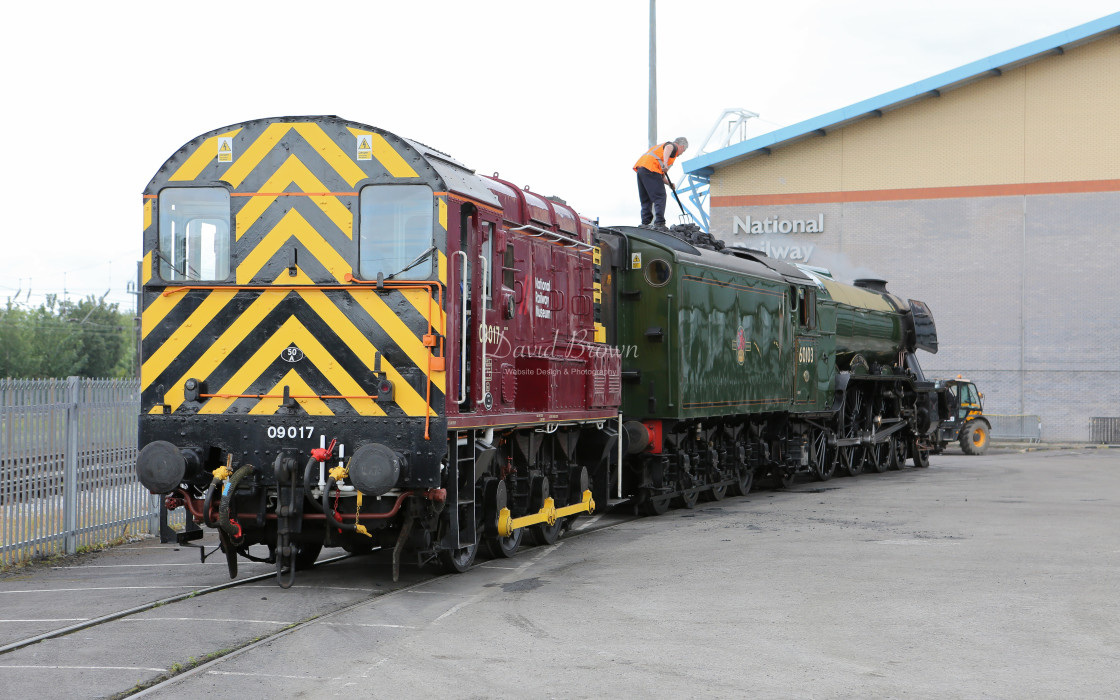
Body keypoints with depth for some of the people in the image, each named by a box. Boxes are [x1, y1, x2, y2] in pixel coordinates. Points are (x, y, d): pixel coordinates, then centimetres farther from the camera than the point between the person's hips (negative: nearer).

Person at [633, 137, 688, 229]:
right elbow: (668, 147, -20)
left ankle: (645, 224, 7)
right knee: (659, 197, -8)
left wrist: (669, 183, 23)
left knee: (646, 199, 12)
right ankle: (659, 223, -16)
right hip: (650, 169, -9)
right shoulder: (674, 146, 10)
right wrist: (665, 163, -31)